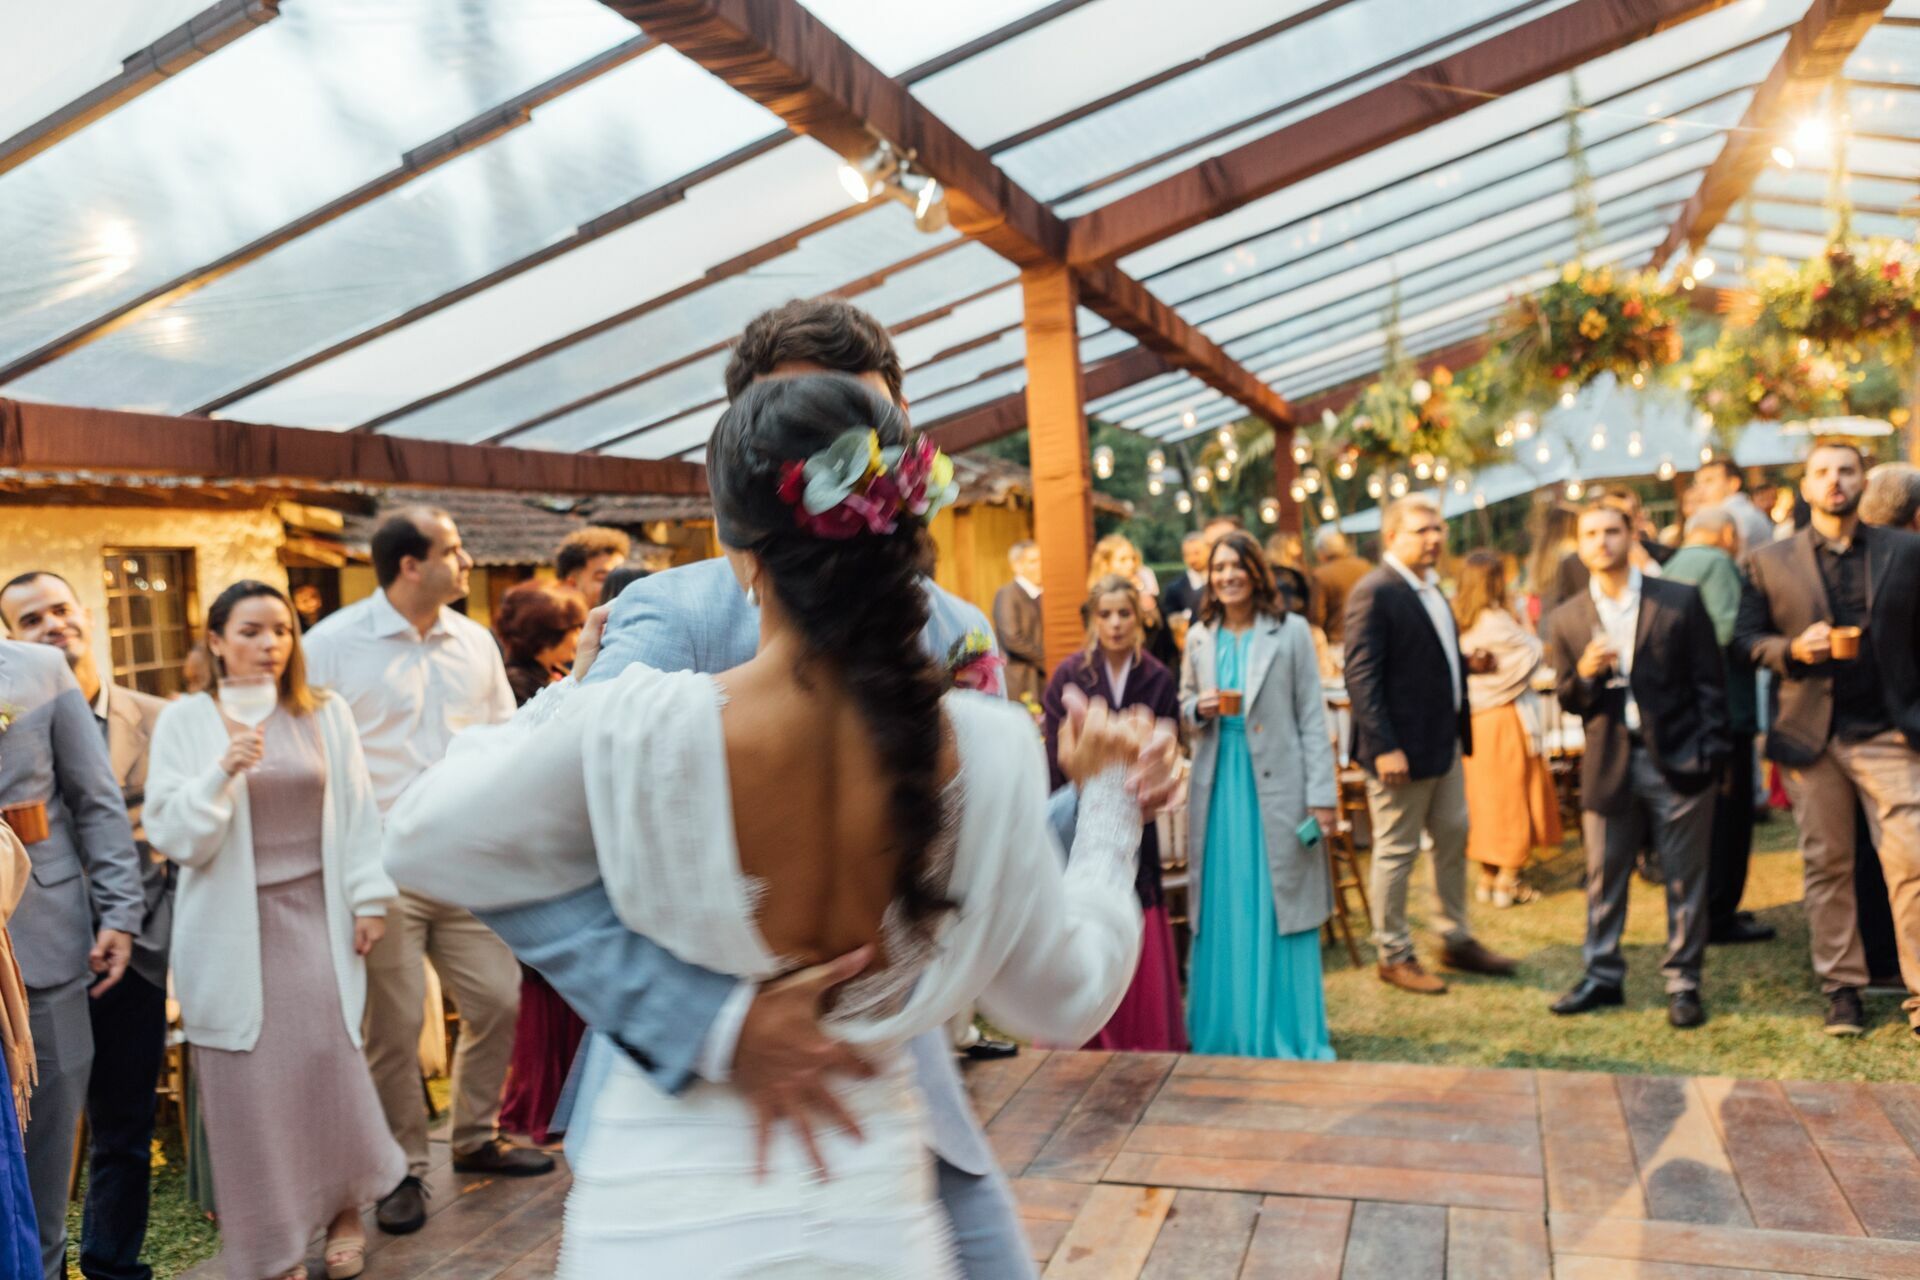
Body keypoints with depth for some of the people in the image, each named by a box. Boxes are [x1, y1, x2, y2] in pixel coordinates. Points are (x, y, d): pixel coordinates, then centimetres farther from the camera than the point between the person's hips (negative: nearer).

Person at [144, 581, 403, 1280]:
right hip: (234, 928, -1)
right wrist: (222, 770, -21)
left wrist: (369, 898, 1)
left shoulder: (326, 713, 5)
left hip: (315, 918, 1)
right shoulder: (186, 720, -1)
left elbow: (357, 812, 5)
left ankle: (344, 1210, 22)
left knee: (329, 1061, -1)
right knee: (250, 1083, 3)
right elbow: (173, 835, -6)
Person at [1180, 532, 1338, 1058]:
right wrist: (1198, 708, -7)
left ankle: (1291, 1036, 17)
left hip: (1276, 786, -3)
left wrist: (1322, 795, -8)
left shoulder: (1290, 631, -2)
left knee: (1280, 910, 3)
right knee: (1223, 912, 8)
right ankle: (1225, 1031, 21)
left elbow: (1313, 717, -3)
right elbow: (1185, 705, 18)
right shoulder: (1199, 637, 8)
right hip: (1218, 786, 3)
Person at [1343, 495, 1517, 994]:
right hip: (1402, 747, -9)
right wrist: (1383, 747, -25)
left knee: (1453, 839, 17)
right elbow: (1361, 677, -21)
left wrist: (1460, 727, 11)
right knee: (1397, 851, 3)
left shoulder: (1431, 588, 12)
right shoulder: (1374, 593, -16)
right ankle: (1394, 956, 17)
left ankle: (1457, 940, 32)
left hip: (1445, 740, 9)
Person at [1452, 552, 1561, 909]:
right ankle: (1507, 882, 8)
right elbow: (1533, 655, -8)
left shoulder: (1457, 621, 2)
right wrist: (1521, 622, -1)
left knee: (1483, 796, 14)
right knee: (1512, 796, 4)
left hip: (1472, 721, 6)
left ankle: (1488, 875, 21)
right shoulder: (1498, 621, -17)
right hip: (1506, 720, -6)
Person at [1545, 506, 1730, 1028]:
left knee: (1685, 878, 5)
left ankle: (1683, 982, 17)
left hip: (1677, 760, -2)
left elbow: (1709, 683, 1)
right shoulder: (1567, 619, 5)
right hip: (1609, 764, 2)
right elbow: (1567, 701, 7)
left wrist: (1710, 752, -6)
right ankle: (1603, 975, 22)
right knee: (1604, 878, 9)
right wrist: (1584, 674, -15)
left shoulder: (1681, 601, 0)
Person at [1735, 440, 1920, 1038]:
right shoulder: (1769, 562, 6)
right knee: (1826, 865, 7)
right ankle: (1841, 988, 17)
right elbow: (1746, 638, 5)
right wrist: (1793, 649, -14)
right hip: (1810, 734, 0)